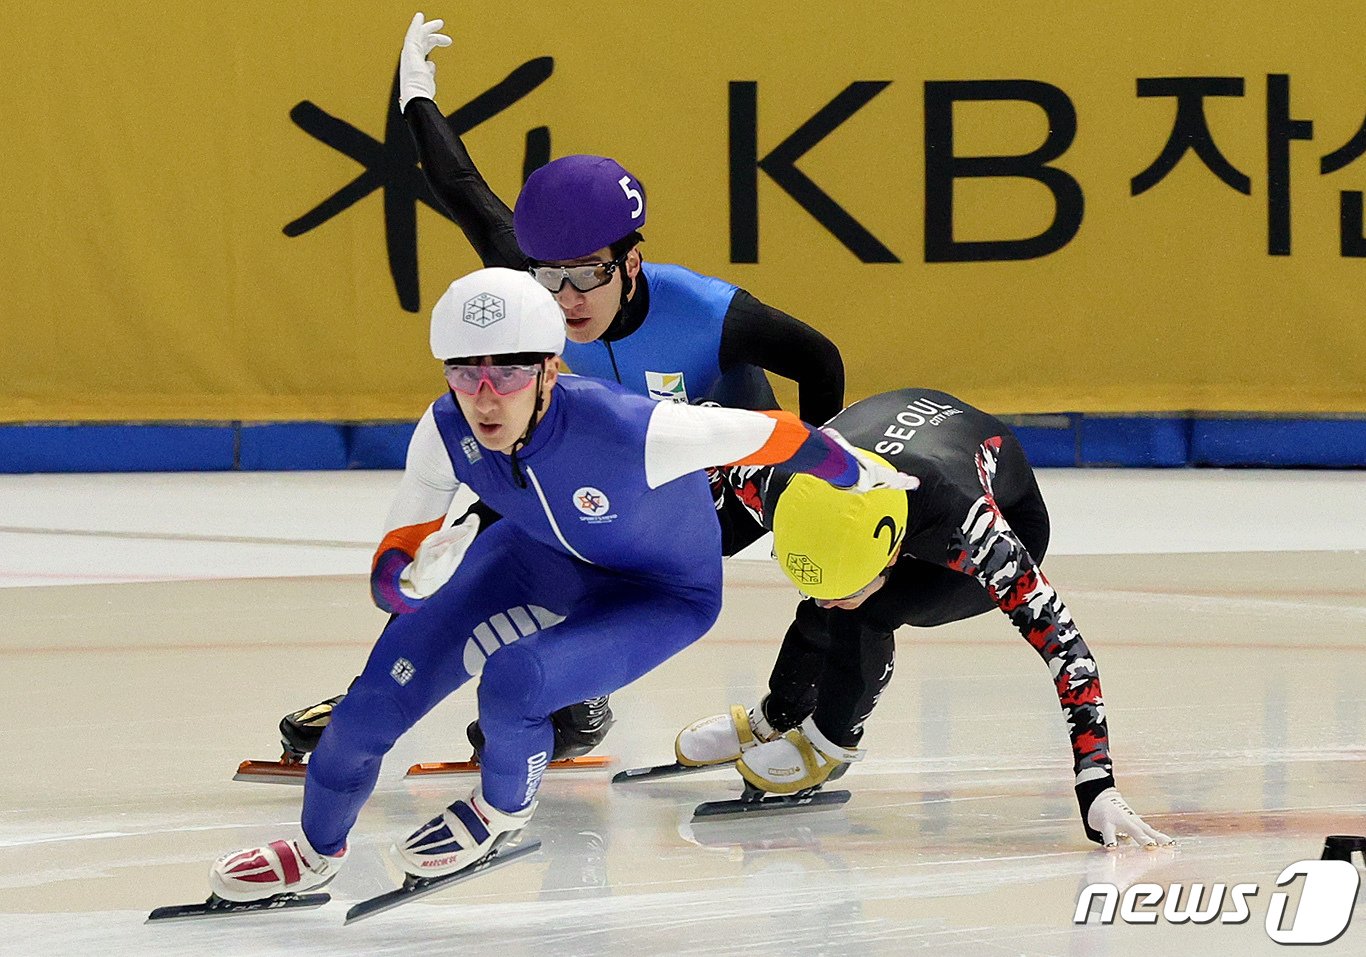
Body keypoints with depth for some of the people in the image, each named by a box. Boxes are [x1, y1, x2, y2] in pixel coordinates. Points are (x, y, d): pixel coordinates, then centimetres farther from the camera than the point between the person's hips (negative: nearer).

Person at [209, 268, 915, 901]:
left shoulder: (629, 429, -42)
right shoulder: (446, 433, -26)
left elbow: (772, 434, -28)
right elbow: (393, 564, -15)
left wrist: (866, 479, -10)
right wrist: (410, 576, -41)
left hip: (664, 594, -5)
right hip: (541, 556, 5)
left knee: (513, 682, -28)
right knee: (385, 688, -4)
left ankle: (501, 812, 8)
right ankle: (316, 851, 24)